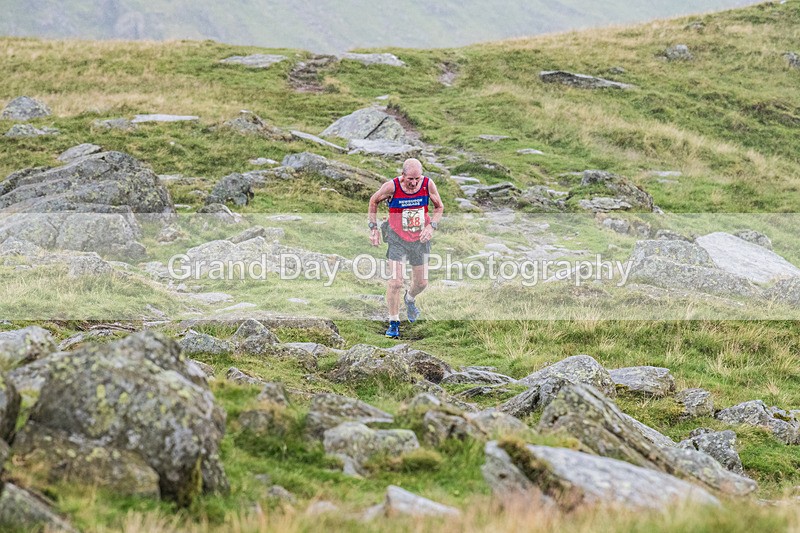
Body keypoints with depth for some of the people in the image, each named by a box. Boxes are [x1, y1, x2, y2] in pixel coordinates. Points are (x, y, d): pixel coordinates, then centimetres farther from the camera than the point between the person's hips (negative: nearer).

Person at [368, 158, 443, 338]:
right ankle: (393, 322, 5)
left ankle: (410, 299, 47)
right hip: (397, 240, -3)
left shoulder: (428, 184, -15)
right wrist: (373, 228, -4)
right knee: (395, 282, -12)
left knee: (421, 283, 12)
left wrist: (432, 226, -13)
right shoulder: (391, 187, -21)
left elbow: (439, 207, 3)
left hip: (420, 239, 3)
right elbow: (373, 201, -1)